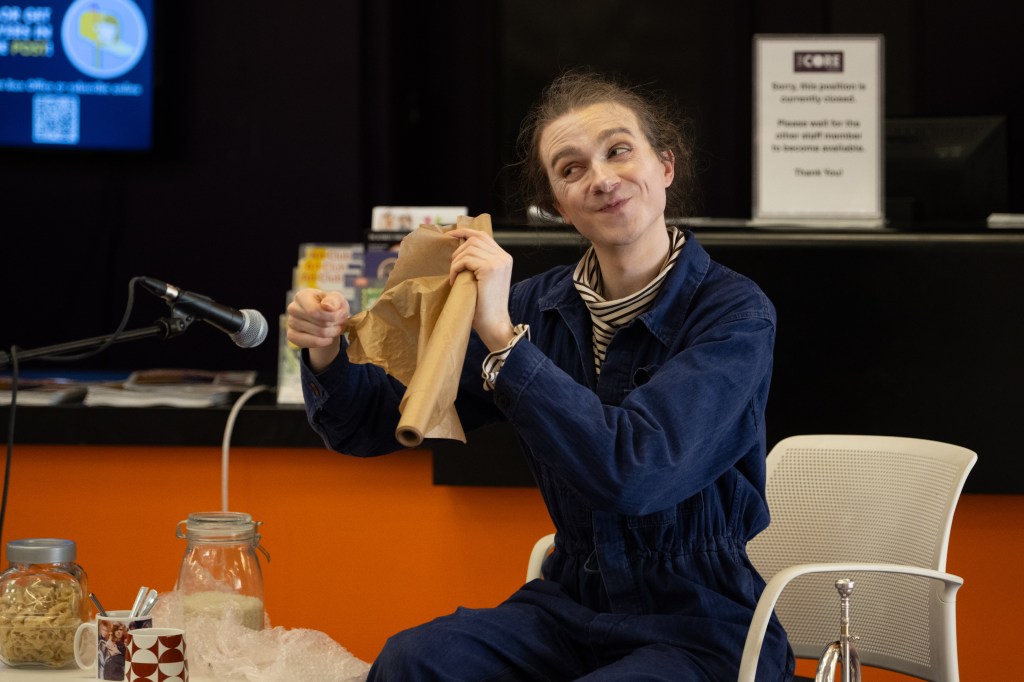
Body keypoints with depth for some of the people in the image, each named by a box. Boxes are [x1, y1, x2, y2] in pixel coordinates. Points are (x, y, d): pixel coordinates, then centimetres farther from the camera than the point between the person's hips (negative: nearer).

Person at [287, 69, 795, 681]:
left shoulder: (735, 314, -13)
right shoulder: (542, 305, 3)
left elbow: (636, 473, -27)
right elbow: (378, 423, 6)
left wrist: (503, 338, -27)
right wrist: (328, 353, -16)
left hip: (703, 630, -5)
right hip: (573, 605, 5)